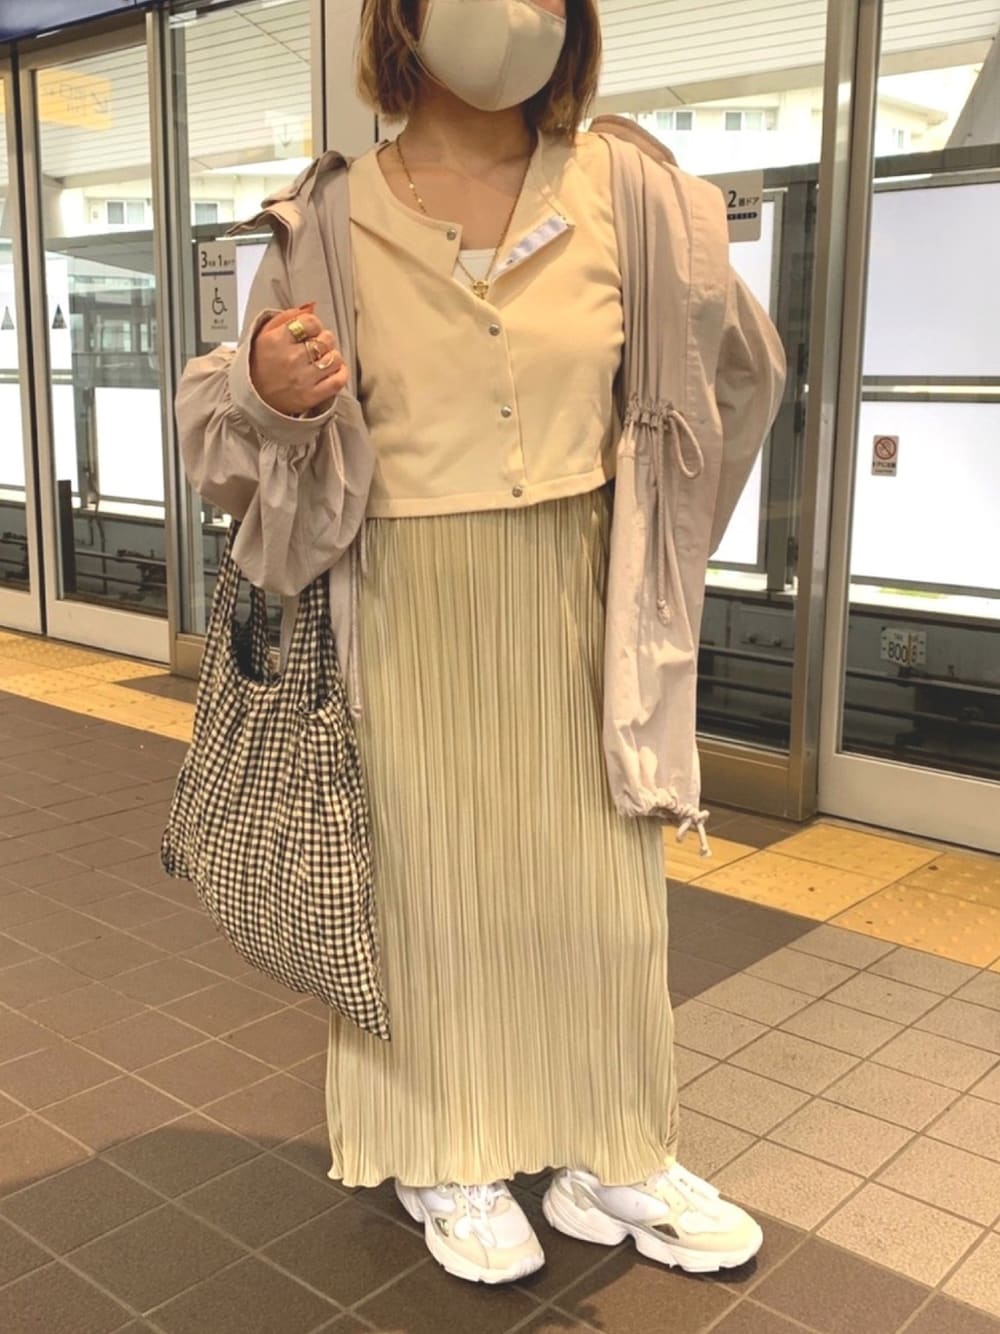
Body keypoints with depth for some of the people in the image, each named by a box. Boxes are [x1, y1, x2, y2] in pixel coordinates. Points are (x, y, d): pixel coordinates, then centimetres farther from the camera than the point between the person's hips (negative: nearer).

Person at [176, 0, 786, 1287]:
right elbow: (244, 428, 3)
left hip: (575, 609, 2)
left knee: (598, 883, 11)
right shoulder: (327, 223, -5)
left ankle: (613, 1154, 31)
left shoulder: (629, 194, -3)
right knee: (432, 878, 10)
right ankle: (445, 1156, 31)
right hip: (409, 617, -1)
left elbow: (735, 365, 12)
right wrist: (264, 391, -21)